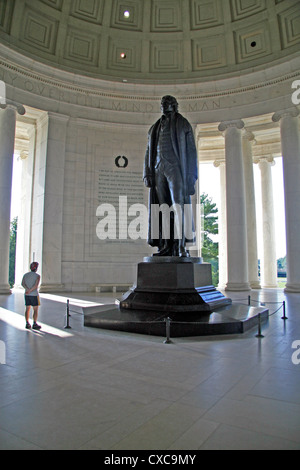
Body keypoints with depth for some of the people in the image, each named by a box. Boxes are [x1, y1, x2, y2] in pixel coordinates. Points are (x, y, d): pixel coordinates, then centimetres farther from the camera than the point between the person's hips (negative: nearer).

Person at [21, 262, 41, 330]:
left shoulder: (25, 275, 7)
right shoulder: (37, 276, -9)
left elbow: (23, 284, -7)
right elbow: (36, 285, -22)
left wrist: (28, 289, -17)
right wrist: (30, 291, -17)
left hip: (27, 295, 5)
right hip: (34, 295, -5)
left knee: (27, 309, 12)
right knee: (36, 310, 2)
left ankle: (27, 324, 15)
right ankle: (35, 324, 2)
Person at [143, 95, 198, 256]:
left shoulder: (183, 125, 9)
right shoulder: (155, 128, 22)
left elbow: (191, 151, 1)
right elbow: (149, 152, 16)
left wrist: (191, 176, -10)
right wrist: (147, 174, 1)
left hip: (175, 168, -4)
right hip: (158, 169, 5)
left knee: (178, 206, -18)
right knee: (163, 209, -2)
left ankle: (181, 246, -20)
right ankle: (166, 248, -2)